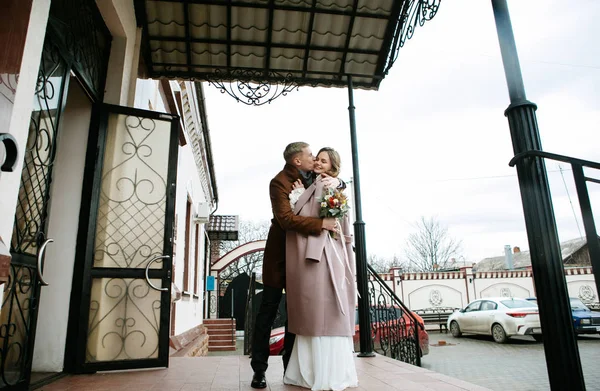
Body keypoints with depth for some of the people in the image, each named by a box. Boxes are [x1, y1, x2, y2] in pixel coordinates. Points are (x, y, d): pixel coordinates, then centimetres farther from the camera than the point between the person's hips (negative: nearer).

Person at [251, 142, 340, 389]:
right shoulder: (280, 182, -17)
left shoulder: (311, 176, 3)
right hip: (280, 253, -6)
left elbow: (337, 180, 14)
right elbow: (286, 218, -30)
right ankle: (259, 370, 11)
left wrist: (336, 180, -10)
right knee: (268, 311, 1)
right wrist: (321, 223, -31)